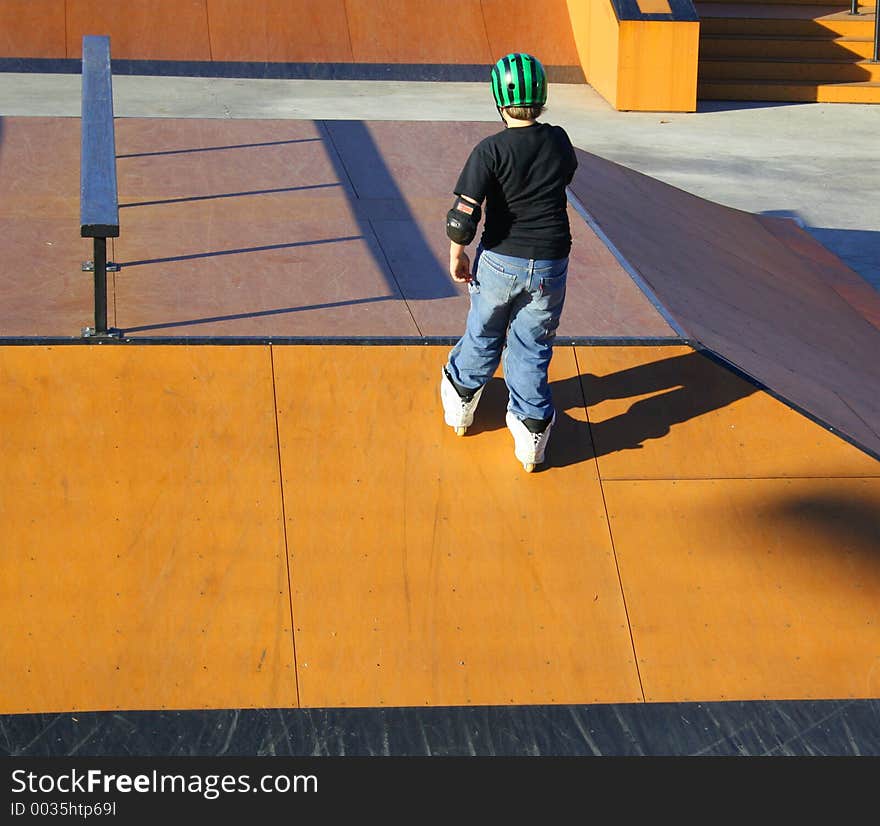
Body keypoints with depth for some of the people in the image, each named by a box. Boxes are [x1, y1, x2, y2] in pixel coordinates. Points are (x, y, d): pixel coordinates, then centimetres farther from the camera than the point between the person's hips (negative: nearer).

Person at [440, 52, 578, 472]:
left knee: (484, 334, 22)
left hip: (499, 263, -1)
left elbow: (462, 218, -19)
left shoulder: (491, 149, -16)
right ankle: (532, 426, 14)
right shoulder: (559, 141, -4)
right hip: (550, 265, 2)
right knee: (532, 346, 16)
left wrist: (457, 255, -4)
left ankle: (461, 398, 43)